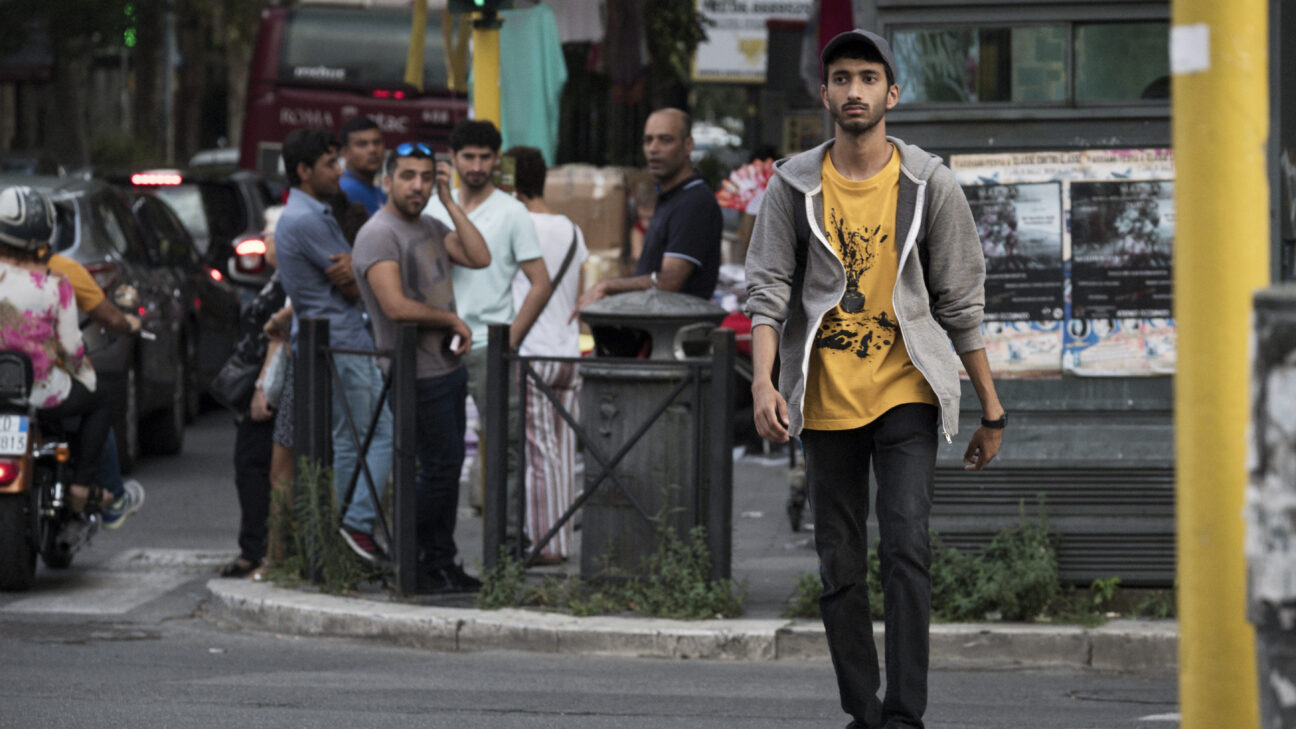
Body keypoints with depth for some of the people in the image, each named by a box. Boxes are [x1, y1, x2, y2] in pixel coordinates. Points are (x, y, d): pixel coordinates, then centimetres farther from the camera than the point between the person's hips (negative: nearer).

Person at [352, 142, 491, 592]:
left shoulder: (429, 227, 14)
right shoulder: (379, 234, -14)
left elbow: (479, 258, 3)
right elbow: (396, 306, -24)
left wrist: (449, 202, 1)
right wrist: (453, 321, -12)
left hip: (448, 365, 9)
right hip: (417, 373, -9)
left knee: (447, 466, 11)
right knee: (441, 467, -9)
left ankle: (439, 565, 16)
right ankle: (435, 564, -1)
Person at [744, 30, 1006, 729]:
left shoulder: (929, 185, 2)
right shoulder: (794, 186, 3)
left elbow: (961, 301, 6)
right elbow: (767, 289, -1)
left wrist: (991, 409, 6)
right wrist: (763, 381, -17)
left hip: (905, 395, -2)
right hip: (825, 402, 2)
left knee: (906, 547, -16)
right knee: (840, 569, 4)